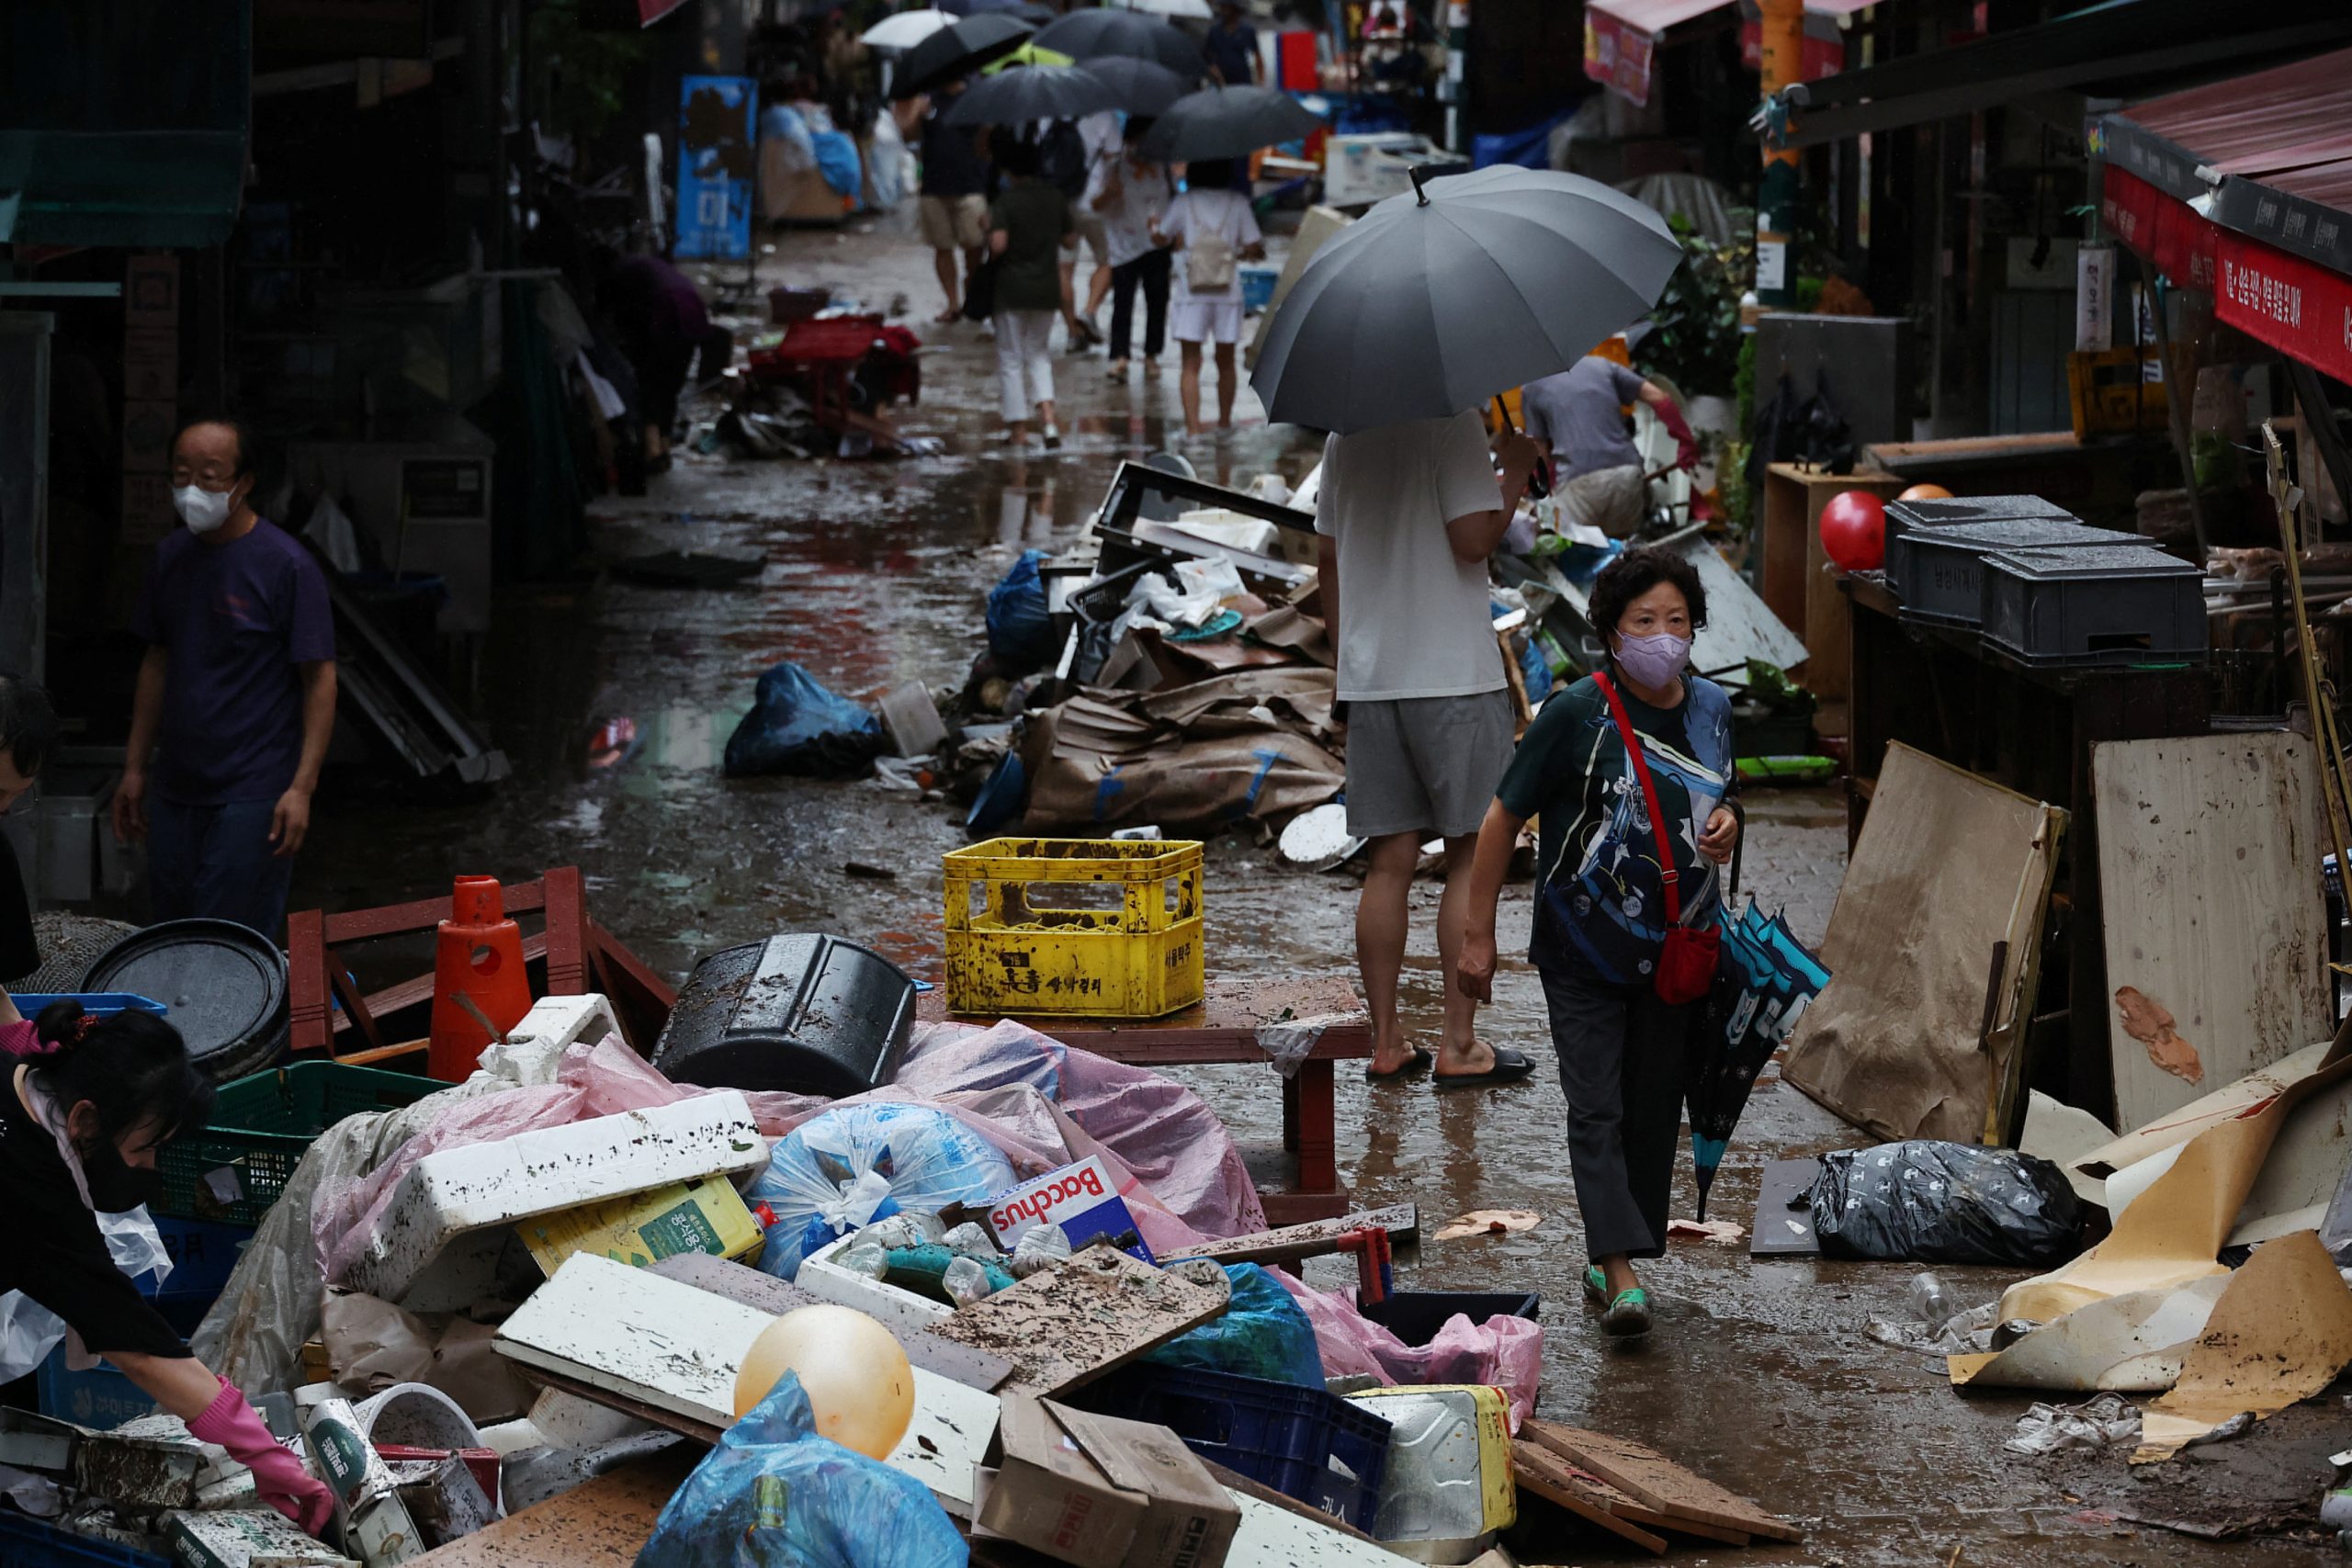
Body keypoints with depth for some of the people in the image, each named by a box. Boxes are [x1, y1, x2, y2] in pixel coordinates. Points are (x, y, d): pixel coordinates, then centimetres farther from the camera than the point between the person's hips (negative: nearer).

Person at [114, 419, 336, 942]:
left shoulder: (286, 565, -10)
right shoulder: (170, 556, 9)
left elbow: (320, 678, -10)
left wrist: (302, 787, -16)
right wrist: (134, 768, 16)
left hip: (252, 798, -6)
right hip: (174, 790, 6)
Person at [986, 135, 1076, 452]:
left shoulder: (1005, 200, -11)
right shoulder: (1056, 199, 3)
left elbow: (998, 244, -21)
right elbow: (1070, 240, 9)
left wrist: (988, 229, -1)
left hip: (1012, 290, -4)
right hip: (1047, 289, 4)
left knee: (1011, 360, 5)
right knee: (1039, 353, 17)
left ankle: (1018, 431, 4)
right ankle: (1048, 417, -3)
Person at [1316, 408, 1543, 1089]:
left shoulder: (1344, 435, 11)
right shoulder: (1454, 422, -11)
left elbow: (1327, 554, 16)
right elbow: (1473, 540, -18)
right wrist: (1516, 468, -3)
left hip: (1370, 677, 6)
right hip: (1455, 675, -6)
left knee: (1390, 863, 9)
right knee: (1472, 859, 1)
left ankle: (1386, 1041, 10)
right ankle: (1459, 1045, 1)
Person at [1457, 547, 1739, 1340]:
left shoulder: (1711, 708, 4)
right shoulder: (1577, 714, -12)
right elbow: (1504, 819, -7)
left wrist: (1725, 827, -3)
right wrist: (1478, 937, -8)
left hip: (1675, 952, 5)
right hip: (1585, 952, -5)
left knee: (1653, 1112, 8)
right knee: (1597, 1111, -11)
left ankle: (1609, 1265, 19)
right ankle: (1622, 1274, -20)